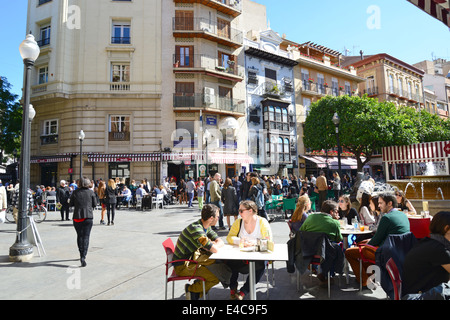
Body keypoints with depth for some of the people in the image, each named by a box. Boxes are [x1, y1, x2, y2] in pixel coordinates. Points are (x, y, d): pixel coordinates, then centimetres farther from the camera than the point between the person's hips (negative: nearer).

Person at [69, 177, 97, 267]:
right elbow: (95, 204, 1)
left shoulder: (75, 192, 1)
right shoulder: (91, 192, -2)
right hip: (88, 216, -2)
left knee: (79, 235, 16)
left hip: (77, 217, 2)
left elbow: (71, 204, 6)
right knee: (86, 236, -1)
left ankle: (81, 255, 25)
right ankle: (83, 256, -11)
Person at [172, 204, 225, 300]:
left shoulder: (206, 227, 3)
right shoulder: (196, 229, -28)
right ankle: (190, 289, 6)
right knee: (215, 278, -16)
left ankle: (197, 293, 13)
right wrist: (209, 245, -9)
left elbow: (221, 243, 3)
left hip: (191, 261, 9)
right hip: (182, 266, -9)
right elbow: (215, 250, -30)